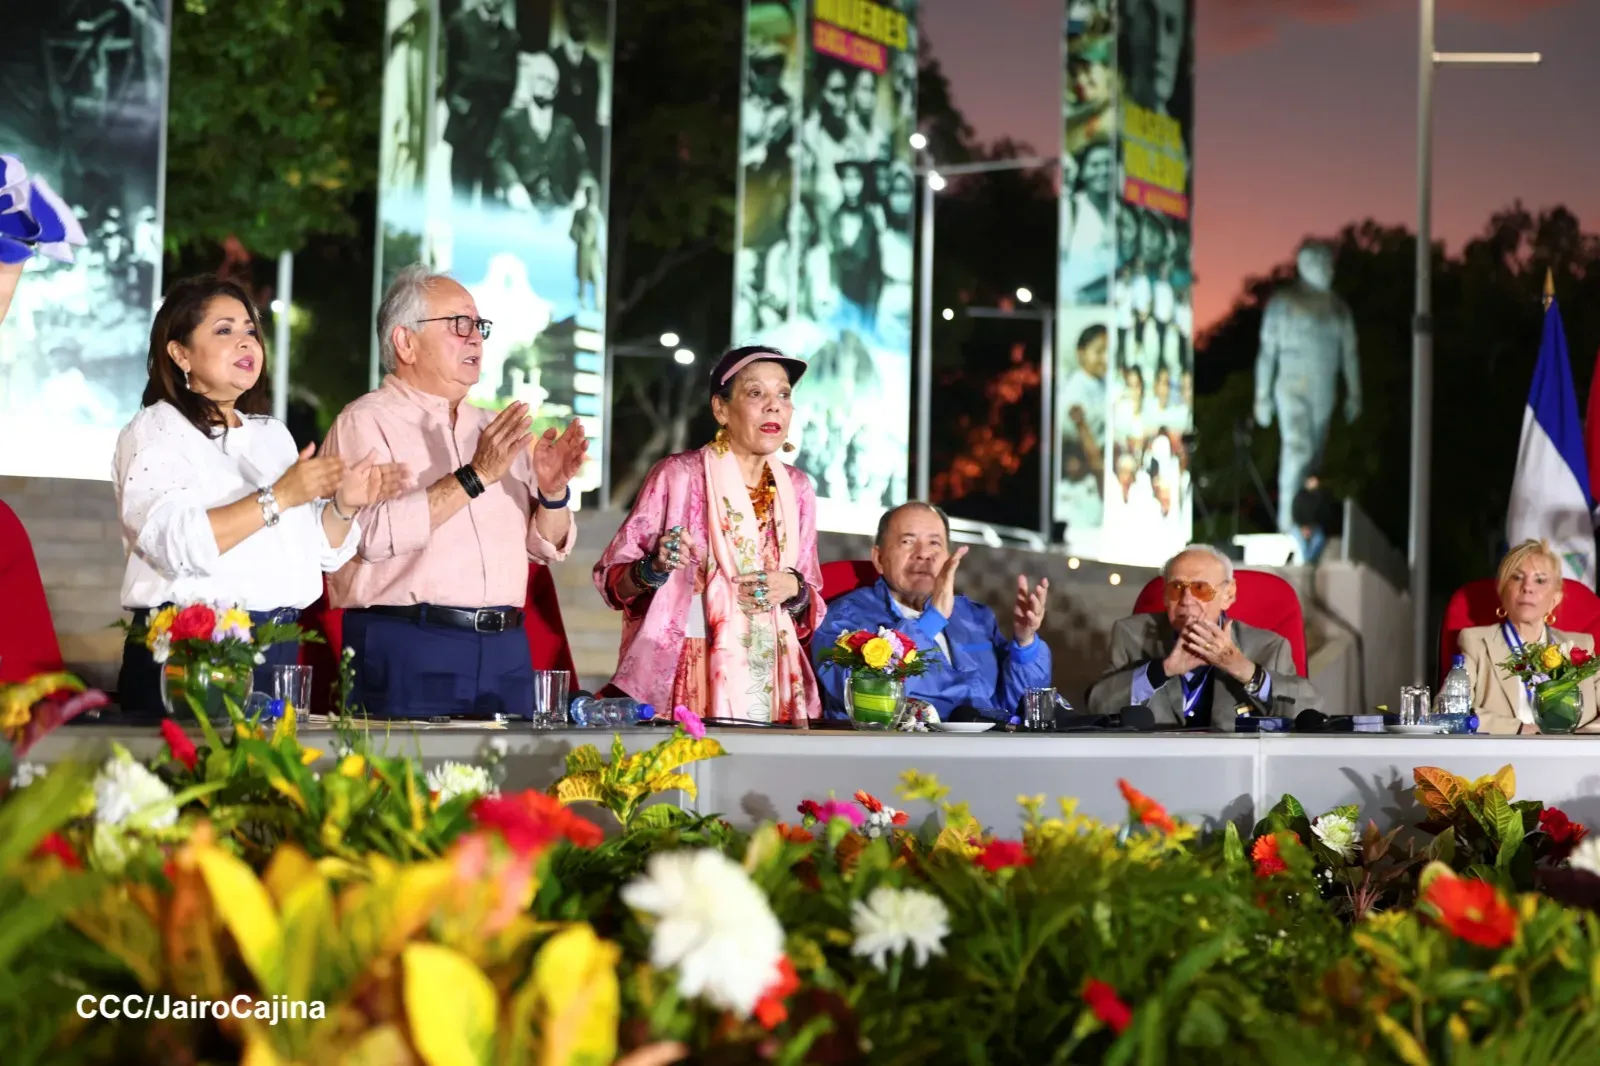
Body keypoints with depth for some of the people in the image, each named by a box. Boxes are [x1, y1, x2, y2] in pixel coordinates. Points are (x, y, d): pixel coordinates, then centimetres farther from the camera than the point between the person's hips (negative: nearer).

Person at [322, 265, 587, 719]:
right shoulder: (365, 422, -2)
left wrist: (553, 491, -4)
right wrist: (474, 477, -18)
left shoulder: (497, 430, 18)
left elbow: (548, 546, 16)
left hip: (505, 651, 6)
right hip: (407, 650, -6)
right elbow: (374, 533, -18)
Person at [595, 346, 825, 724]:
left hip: (769, 686, 4)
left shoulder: (796, 489, 9)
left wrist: (794, 590, -6)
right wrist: (655, 567, -22)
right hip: (681, 683, -4)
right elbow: (612, 580, -2)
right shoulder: (679, 474, -5)